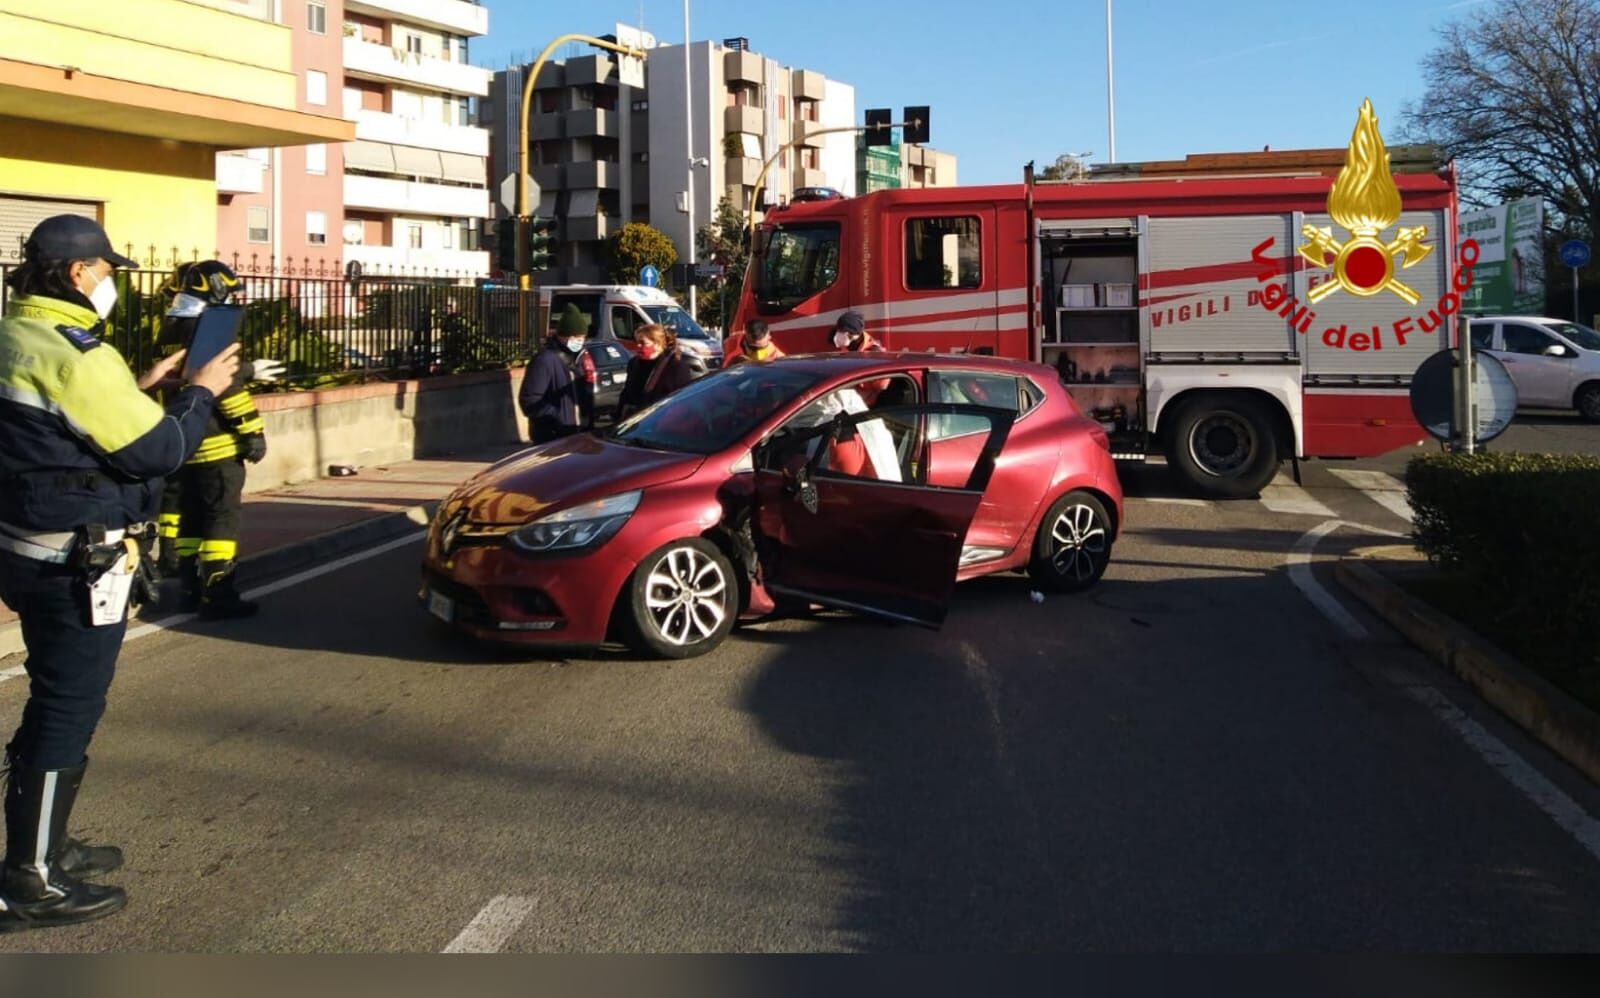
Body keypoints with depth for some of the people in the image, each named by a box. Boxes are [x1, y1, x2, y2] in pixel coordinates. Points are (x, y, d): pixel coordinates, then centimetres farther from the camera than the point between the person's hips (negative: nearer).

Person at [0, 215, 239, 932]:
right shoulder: (76, 355, -21)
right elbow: (158, 451, -17)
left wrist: (141, 387, 14)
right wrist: (201, 392, -3)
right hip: (79, 559, -10)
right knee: (69, 711, -2)